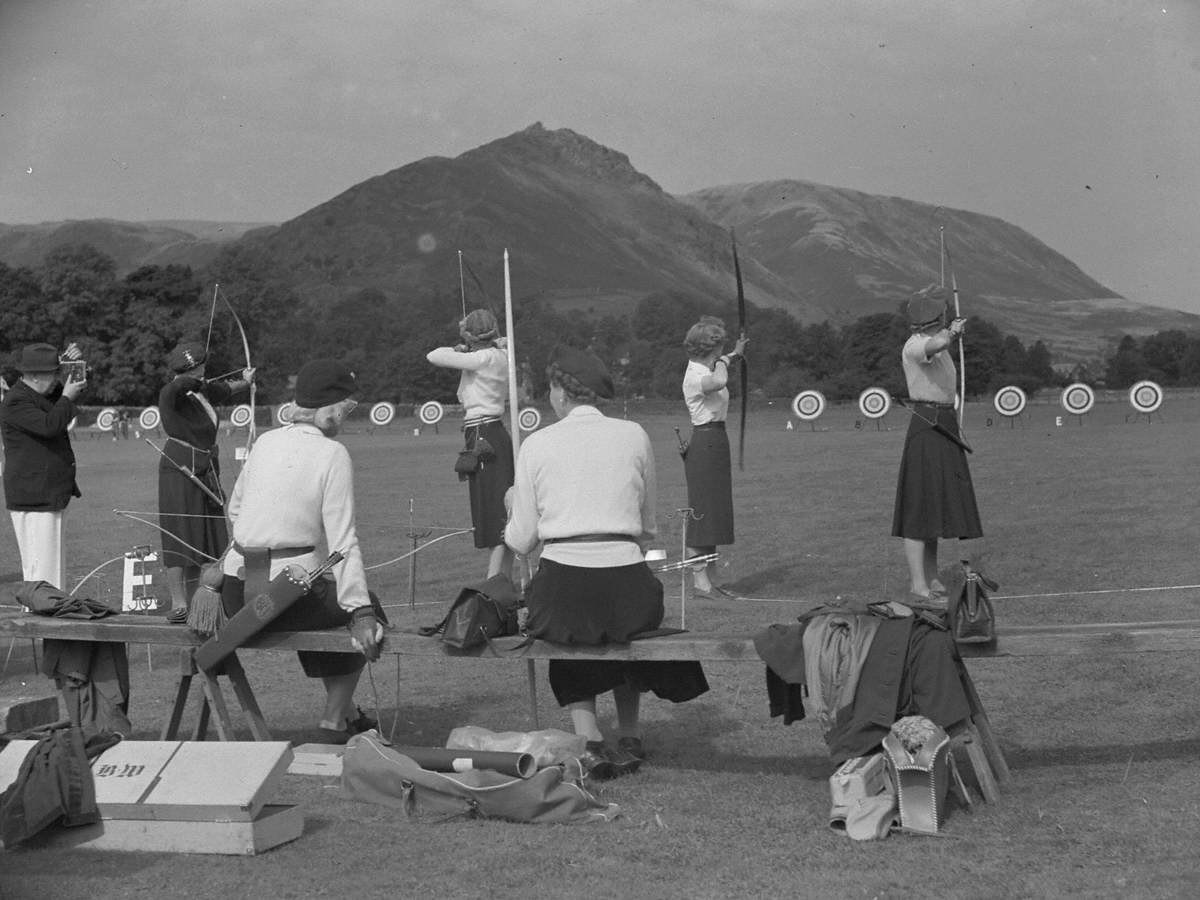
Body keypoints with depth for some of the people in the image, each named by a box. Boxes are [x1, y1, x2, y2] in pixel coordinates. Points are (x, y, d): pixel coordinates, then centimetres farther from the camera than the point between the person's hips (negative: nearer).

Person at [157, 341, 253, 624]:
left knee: (204, 540, 11)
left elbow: (226, 389, 32)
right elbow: (174, 388, -40)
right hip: (180, 472, -9)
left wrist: (245, 381, 48)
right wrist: (194, 381, -22)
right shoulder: (173, 395, -15)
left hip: (206, 473, 9)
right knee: (179, 539, -6)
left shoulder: (203, 391, 11)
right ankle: (178, 604, -3)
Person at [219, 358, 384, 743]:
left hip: (235, 597, 7)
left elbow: (235, 508, 19)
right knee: (370, 612, 19)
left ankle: (348, 714, 44)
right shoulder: (332, 454, -9)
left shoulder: (265, 442, 7)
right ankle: (334, 725, 19)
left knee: (322, 602, 34)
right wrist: (361, 612, -16)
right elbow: (343, 541, -15)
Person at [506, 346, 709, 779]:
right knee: (624, 630, 36)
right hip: (626, 579, 1)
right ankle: (628, 737, 28)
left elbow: (521, 540, 7)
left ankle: (590, 739, 11)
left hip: (561, 587, -1)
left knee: (569, 634, 32)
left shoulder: (536, 444, 3)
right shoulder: (634, 435, 7)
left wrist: (513, 513, 29)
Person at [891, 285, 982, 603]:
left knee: (937, 505, 12)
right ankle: (918, 588, -11)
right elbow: (937, 344, -38)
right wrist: (953, 331, -26)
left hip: (944, 427, 10)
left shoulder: (936, 342, 14)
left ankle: (932, 580, 19)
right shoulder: (915, 345, -15)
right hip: (927, 429, -10)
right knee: (920, 506, -10)